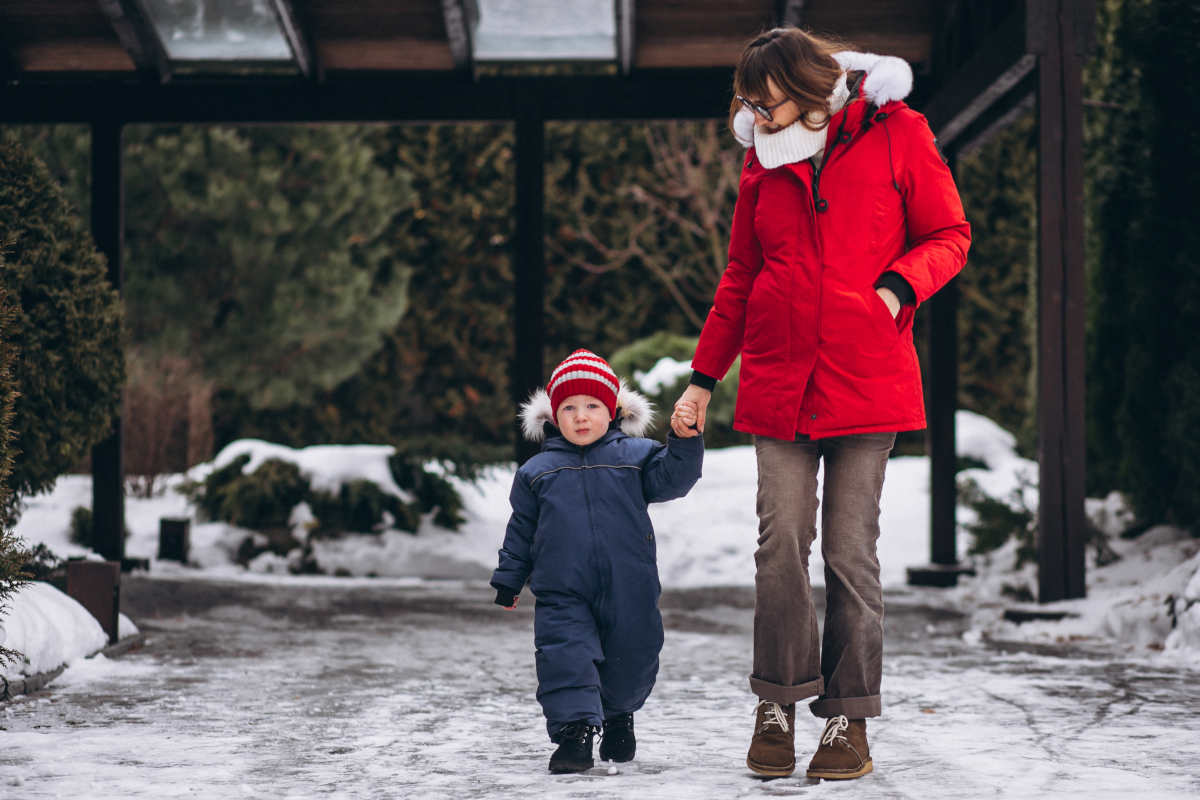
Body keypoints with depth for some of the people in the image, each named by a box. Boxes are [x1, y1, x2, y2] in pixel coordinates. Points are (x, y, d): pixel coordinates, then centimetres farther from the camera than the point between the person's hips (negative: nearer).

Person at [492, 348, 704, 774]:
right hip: (562, 594, 0)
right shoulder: (537, 471, 7)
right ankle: (574, 732, -9)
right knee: (565, 658, -13)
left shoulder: (635, 456, 4)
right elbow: (521, 531, 14)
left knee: (632, 659, 11)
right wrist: (508, 581, 16)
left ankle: (618, 716, 37)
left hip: (628, 592, 0)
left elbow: (671, 479, -8)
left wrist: (685, 440, -24)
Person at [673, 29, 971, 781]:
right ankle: (778, 705, 5)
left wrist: (898, 285, -13)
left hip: (866, 377, -3)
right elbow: (742, 275, 18)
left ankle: (850, 719, 6)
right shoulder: (764, 161, 11)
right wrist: (705, 374, 17)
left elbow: (949, 236, 6)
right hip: (777, 379, 3)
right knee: (782, 540, -4)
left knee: (850, 548, -2)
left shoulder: (896, 134, 0)